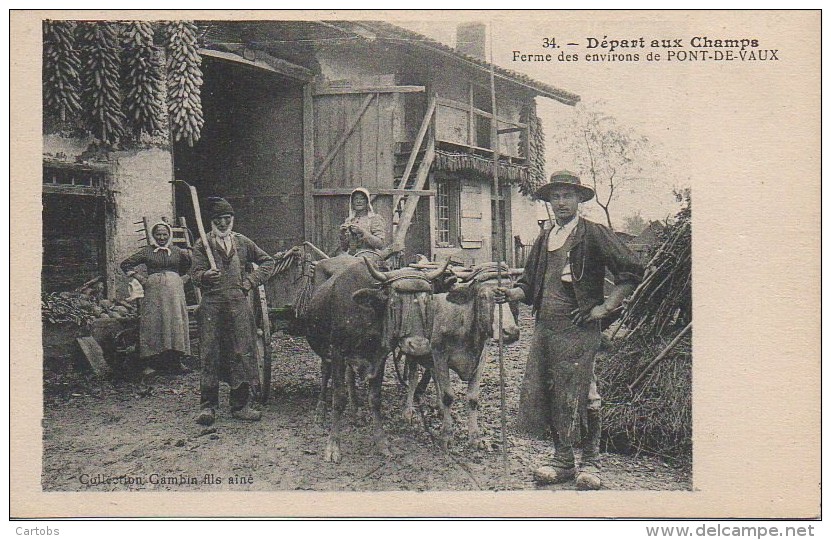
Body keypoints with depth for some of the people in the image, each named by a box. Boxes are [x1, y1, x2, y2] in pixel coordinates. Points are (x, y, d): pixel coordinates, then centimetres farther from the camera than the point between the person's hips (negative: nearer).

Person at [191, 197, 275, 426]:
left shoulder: (243, 242, 14)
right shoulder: (202, 245, 7)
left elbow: (268, 262, 20)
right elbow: (196, 274, -2)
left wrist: (250, 281, 7)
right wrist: (205, 276, -26)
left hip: (239, 304, 2)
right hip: (211, 305, -2)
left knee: (242, 353, 1)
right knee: (210, 355, -4)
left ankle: (241, 405, 10)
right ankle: (207, 406, 2)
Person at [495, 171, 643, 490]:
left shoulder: (594, 234, -3)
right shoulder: (544, 238, 17)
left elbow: (631, 271, -6)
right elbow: (531, 282, 23)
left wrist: (606, 308, -8)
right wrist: (511, 293, 2)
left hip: (578, 329, -6)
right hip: (544, 327, 7)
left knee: (580, 394, -3)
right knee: (545, 392, 8)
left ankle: (591, 464, 14)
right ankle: (563, 462, 21)